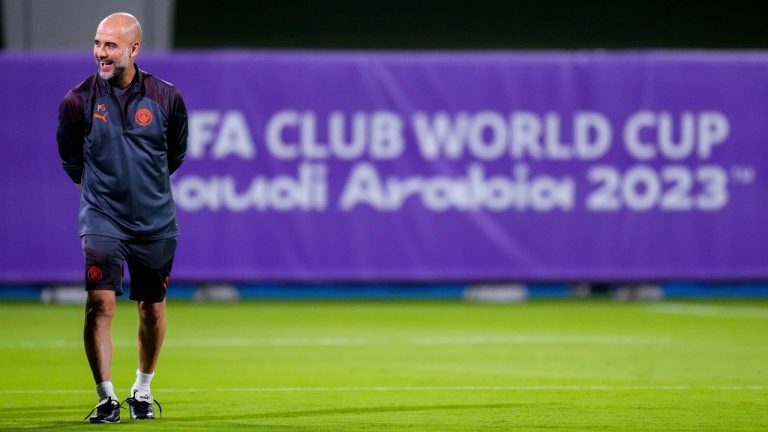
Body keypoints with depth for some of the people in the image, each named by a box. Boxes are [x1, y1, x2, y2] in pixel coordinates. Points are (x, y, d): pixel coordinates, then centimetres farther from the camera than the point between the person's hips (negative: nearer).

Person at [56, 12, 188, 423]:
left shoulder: (166, 97, -6)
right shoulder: (78, 100, -9)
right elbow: (70, 159, 9)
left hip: (155, 220, 2)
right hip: (102, 217, -2)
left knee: (152, 310, 10)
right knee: (100, 302, -17)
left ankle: (142, 391, 30)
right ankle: (106, 398, -12)